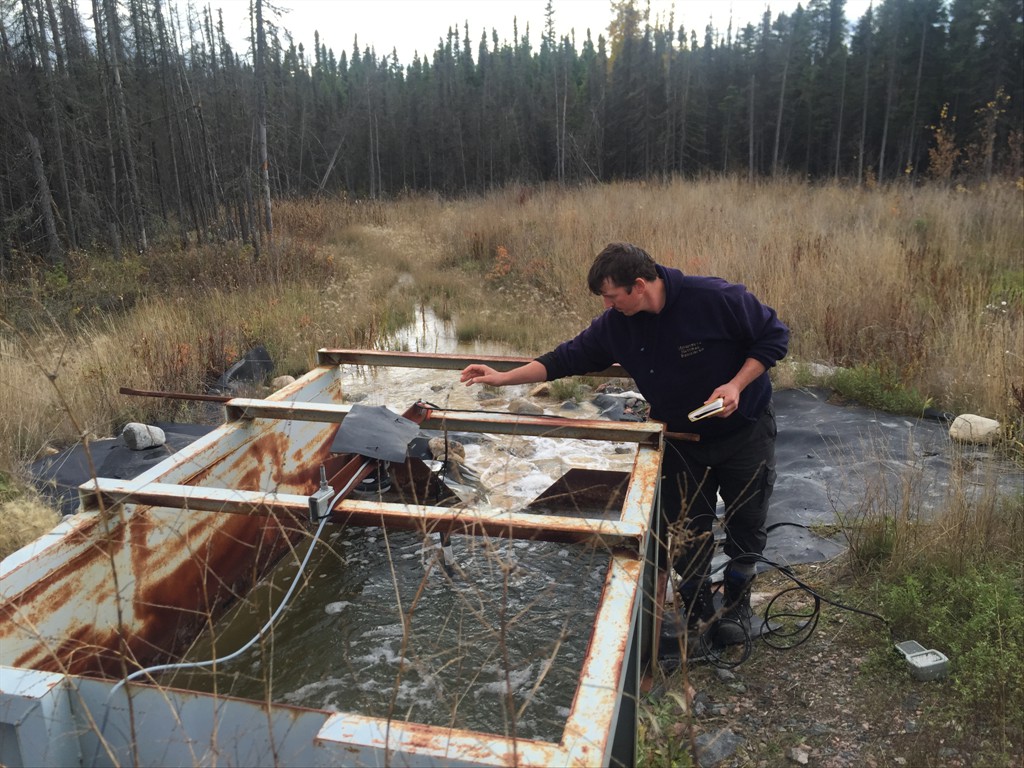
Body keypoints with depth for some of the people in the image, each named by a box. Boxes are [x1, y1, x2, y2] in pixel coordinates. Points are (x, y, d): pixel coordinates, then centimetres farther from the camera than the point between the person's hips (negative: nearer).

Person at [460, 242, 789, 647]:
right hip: (682, 440, 3)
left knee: (747, 524, 10)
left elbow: (774, 336, -15)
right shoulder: (615, 324, -12)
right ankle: (697, 609, 32)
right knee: (685, 530, 7)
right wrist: (504, 377, -9)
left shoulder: (716, 298, -26)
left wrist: (736, 385, -27)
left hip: (745, 432, -3)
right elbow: (568, 358, -5)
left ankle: (737, 604, 35)